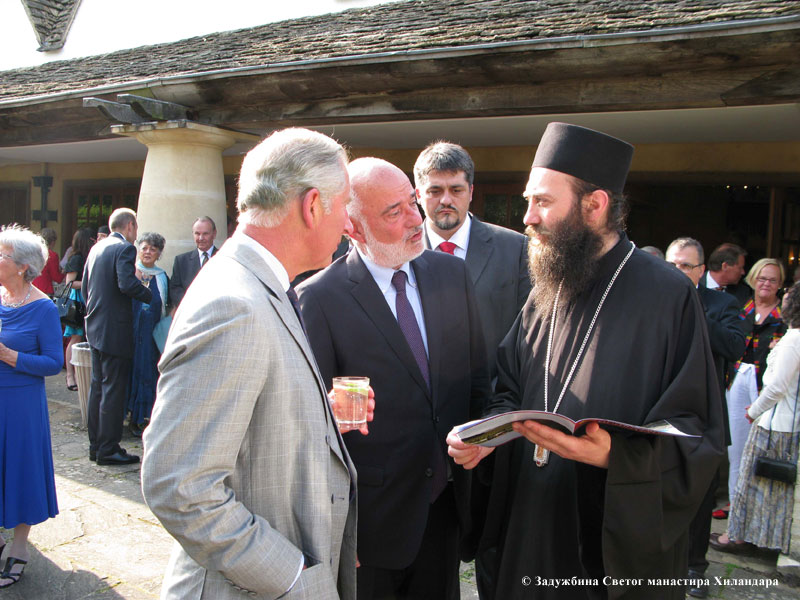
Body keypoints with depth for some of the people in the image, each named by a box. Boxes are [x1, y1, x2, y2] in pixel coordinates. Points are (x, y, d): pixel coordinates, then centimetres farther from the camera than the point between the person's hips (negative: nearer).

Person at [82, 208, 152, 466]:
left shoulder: (96, 248, 13)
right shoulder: (125, 248, -12)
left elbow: (85, 285, 17)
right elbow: (127, 284, -26)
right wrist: (151, 296, -12)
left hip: (95, 327, 9)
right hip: (115, 330, -9)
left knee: (98, 386, 15)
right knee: (114, 390, -2)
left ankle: (96, 445, 23)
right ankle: (108, 449, 4)